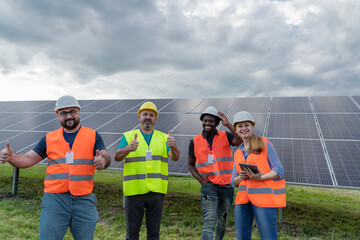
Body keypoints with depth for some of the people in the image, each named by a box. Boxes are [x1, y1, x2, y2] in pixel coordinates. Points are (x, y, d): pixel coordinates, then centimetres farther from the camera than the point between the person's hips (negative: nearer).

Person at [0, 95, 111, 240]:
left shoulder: (93, 136, 5)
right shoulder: (49, 138, 11)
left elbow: (106, 157, -5)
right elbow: (28, 159, 10)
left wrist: (103, 161, -29)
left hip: (84, 201, 0)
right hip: (55, 199, 1)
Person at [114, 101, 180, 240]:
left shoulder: (163, 138, 9)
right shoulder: (128, 136, 4)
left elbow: (175, 157, -4)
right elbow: (117, 157, -9)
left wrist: (173, 146, -27)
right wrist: (128, 148, -31)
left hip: (156, 192, 2)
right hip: (134, 191, -1)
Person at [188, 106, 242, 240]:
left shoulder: (226, 136, 1)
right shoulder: (195, 141, 1)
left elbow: (241, 142, -19)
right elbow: (190, 165, 12)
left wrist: (228, 125, -22)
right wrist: (201, 180, -3)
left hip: (227, 185, 2)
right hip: (209, 186, -2)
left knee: (223, 221, 18)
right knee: (209, 222, -13)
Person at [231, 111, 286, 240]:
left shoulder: (265, 144, 1)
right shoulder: (238, 153, 15)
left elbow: (279, 171, -4)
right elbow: (234, 182, 14)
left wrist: (260, 177, -21)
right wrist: (241, 177, -9)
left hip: (264, 197, -5)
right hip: (244, 197, 5)